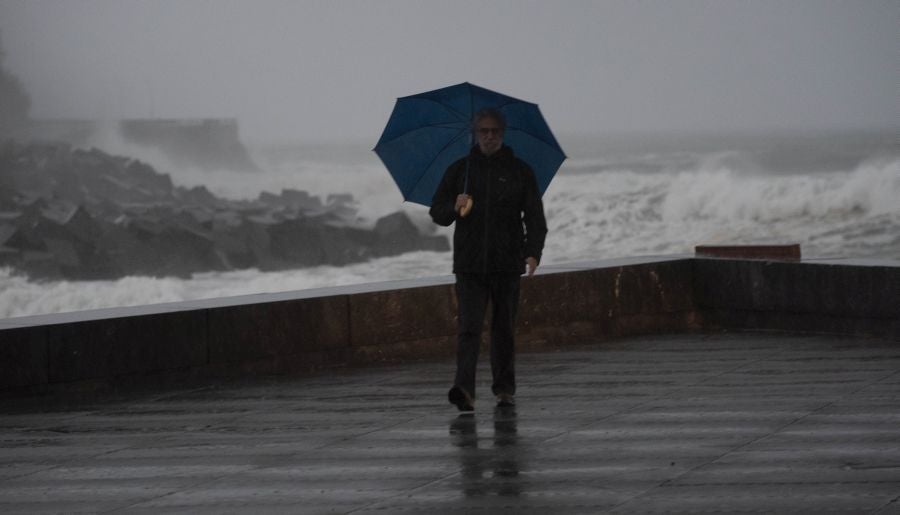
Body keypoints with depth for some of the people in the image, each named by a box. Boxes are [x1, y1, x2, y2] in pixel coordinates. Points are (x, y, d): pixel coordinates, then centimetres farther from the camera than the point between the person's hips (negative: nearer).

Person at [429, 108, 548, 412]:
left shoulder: (520, 171, 6)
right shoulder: (459, 170, 9)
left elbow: (535, 218, 2)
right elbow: (436, 212, 12)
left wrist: (533, 252, -13)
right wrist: (454, 207, -11)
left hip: (507, 263, 0)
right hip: (469, 265, 0)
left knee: (504, 330, 7)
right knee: (469, 326, -13)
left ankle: (505, 389, 19)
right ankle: (464, 390, -23)